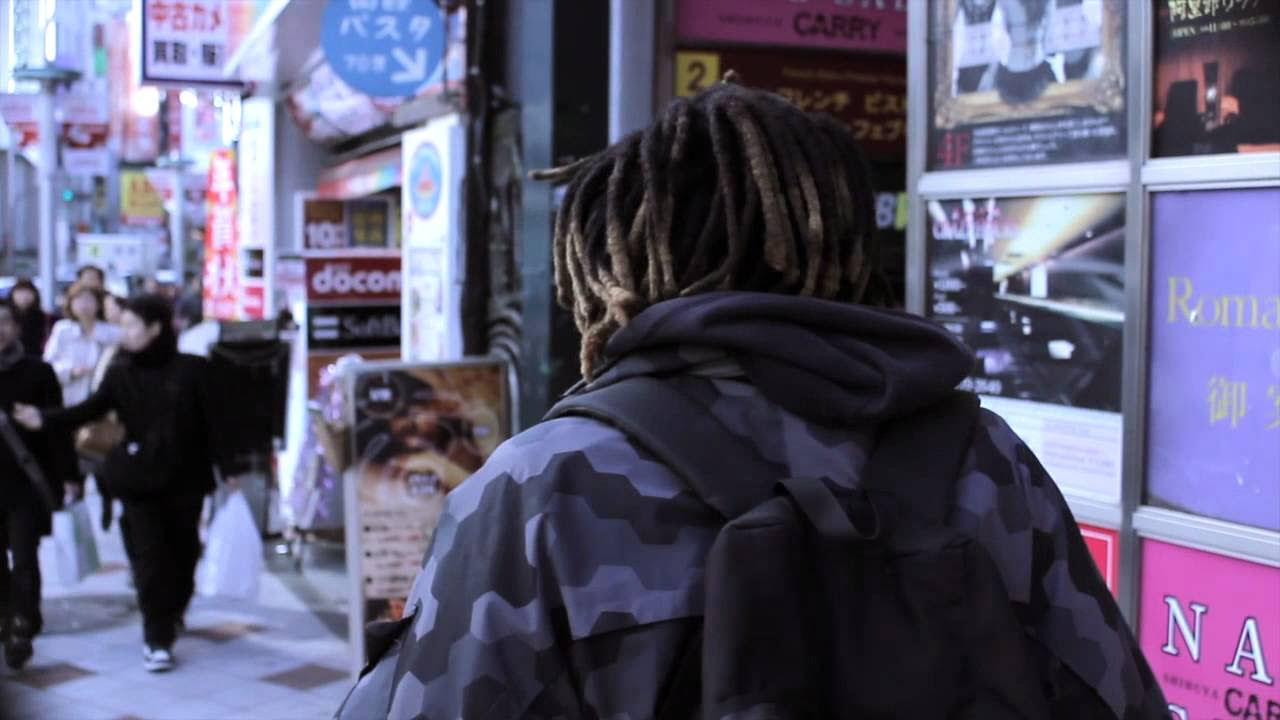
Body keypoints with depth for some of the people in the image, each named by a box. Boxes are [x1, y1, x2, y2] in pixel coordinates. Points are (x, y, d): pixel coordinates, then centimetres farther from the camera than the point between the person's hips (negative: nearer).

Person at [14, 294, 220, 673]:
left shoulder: (190, 370, -5)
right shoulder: (120, 373, 2)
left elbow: (210, 421, -4)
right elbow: (91, 409, -9)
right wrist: (45, 418, -25)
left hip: (185, 478, -1)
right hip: (139, 479, 1)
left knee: (183, 554, 10)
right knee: (150, 560, -5)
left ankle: (171, 617, 36)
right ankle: (157, 640, 2)